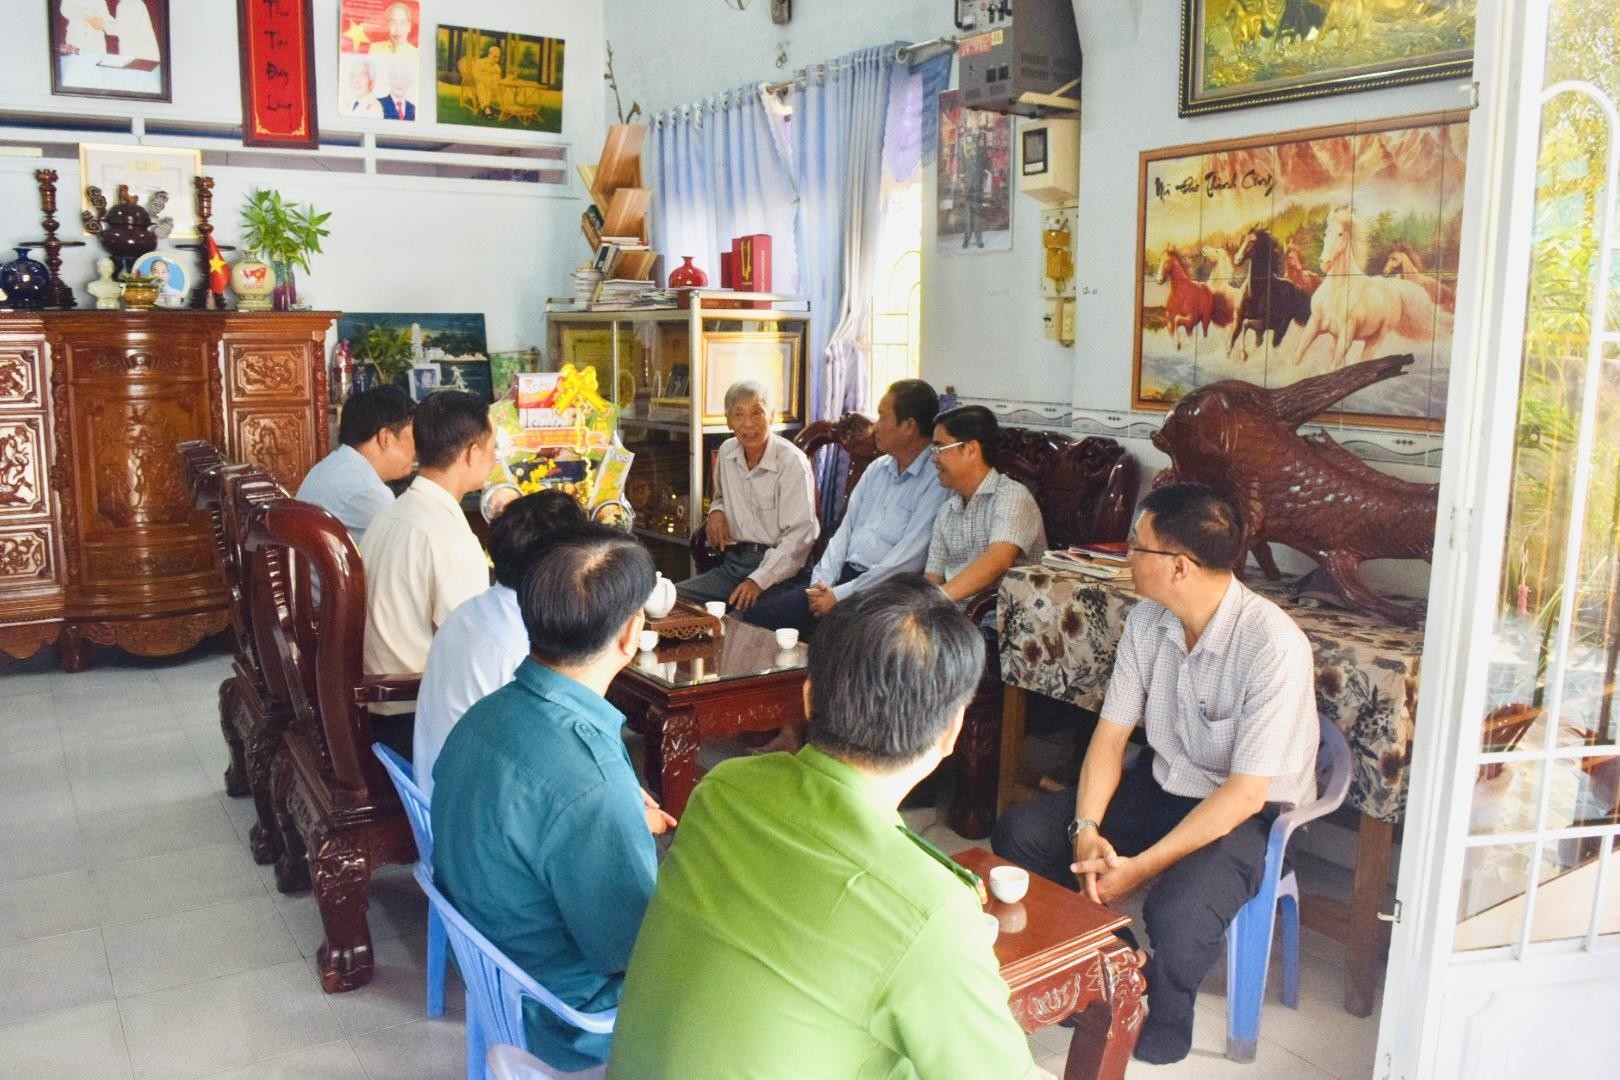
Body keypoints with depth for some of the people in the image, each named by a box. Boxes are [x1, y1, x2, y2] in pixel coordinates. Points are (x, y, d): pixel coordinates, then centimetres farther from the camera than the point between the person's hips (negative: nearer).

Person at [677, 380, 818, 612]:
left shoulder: (792, 462, -9)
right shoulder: (727, 451, 12)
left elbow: (799, 536, -14)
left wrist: (758, 581, -22)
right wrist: (716, 511, 9)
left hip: (778, 571, -6)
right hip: (733, 564, 6)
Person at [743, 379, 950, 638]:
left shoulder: (937, 481, -12)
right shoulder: (877, 469, 15)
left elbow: (905, 561, -18)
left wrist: (840, 596, -16)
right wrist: (822, 582, -1)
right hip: (844, 577, 8)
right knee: (756, 616, -8)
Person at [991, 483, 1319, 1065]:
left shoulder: (1274, 646, -27)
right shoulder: (1147, 621, -6)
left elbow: (1245, 793, -26)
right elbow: (1111, 733, -2)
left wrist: (1142, 866, -27)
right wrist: (1086, 830, -18)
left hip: (1248, 813, -6)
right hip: (1160, 784, 7)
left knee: (1177, 910, -35)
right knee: (1016, 833, -8)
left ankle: (1164, 1013, 1)